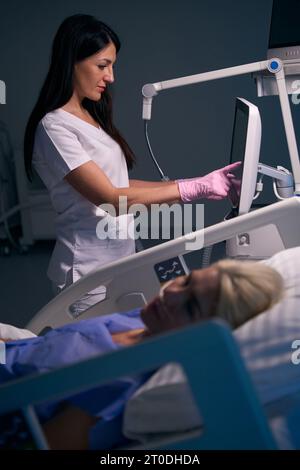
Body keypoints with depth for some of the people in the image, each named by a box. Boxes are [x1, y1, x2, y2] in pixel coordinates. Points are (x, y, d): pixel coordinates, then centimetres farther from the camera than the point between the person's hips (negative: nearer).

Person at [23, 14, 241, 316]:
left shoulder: (90, 118, 11)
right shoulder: (54, 127, -15)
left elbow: (119, 185, 8)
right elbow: (110, 198, -19)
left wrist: (200, 184, 2)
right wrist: (194, 189, -18)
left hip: (121, 262, 8)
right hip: (90, 272, -8)